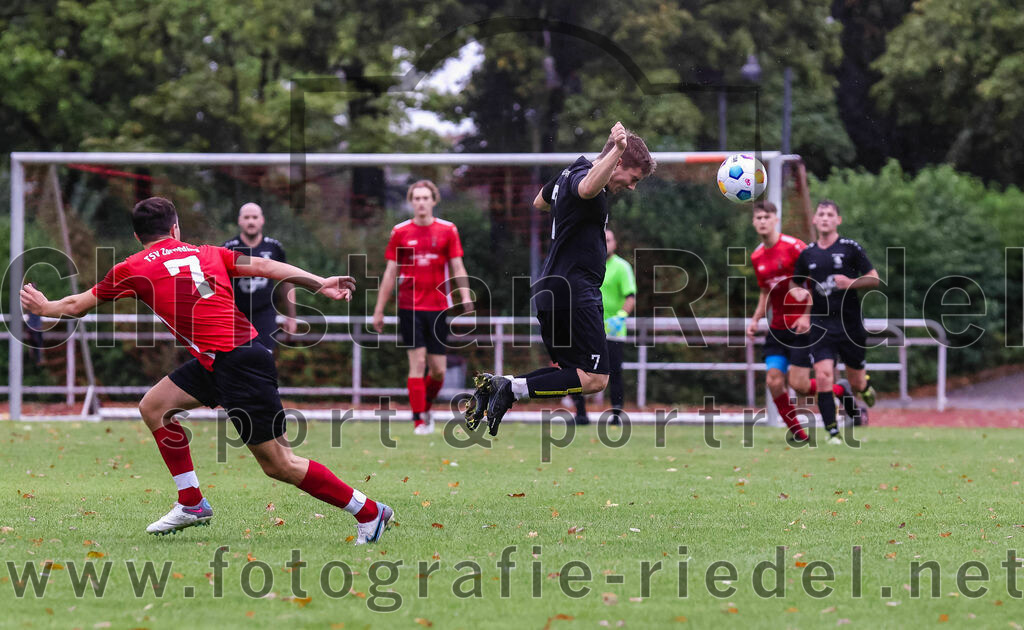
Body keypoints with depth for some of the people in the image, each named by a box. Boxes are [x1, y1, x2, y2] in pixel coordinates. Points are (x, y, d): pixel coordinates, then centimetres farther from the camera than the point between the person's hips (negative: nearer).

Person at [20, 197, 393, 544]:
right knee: (154, 407, 16)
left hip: (237, 364, -8)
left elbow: (78, 305, 17)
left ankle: (369, 513, 2)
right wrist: (319, 284, 3)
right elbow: (263, 266, 5)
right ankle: (192, 505, 20)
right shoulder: (206, 253, 16)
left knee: (278, 463, -3)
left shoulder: (134, 268, 3)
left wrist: (46, 309, 36)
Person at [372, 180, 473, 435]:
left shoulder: (448, 230, 5)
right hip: (410, 306, -1)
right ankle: (419, 420, -4)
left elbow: (457, 267, 4)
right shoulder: (400, 232, 4)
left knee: (438, 370, 2)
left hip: (438, 306, 1)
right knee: (417, 361, -10)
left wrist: (465, 295, -13)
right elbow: (390, 273, 8)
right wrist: (379, 310, 6)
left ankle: (425, 406, 30)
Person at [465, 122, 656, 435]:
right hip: (575, 294, -10)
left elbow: (539, 201, 37)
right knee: (594, 379, -11)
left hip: (550, 290, 10)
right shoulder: (582, 174, -14)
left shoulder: (569, 173, 17)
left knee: (567, 369, 17)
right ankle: (513, 388, -17)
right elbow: (589, 187, -41)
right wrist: (618, 149, -52)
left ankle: (493, 386, 2)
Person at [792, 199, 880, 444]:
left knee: (856, 383, 5)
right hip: (821, 324, 2)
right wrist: (805, 316, 3)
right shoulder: (807, 254, 7)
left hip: (850, 322, -2)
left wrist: (851, 283, -19)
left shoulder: (850, 248, -3)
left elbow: (874, 279, -1)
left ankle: (856, 387, 44)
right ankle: (833, 433, -7)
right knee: (823, 377, -15)